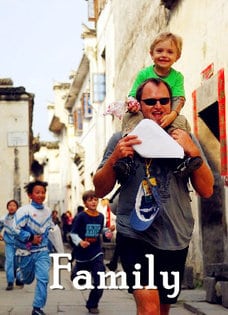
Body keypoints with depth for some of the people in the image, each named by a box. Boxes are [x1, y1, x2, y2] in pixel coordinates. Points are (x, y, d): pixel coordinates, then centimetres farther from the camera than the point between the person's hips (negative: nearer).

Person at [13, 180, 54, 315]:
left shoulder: (48, 212, 4)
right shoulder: (24, 210, -15)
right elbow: (17, 229, -20)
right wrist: (31, 238, -22)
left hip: (42, 251, 3)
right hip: (27, 252, -3)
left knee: (43, 278, -13)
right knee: (28, 280, 15)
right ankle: (20, 272, 51)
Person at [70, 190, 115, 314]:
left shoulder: (101, 216, 0)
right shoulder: (81, 216, -14)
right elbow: (73, 233, -12)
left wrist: (108, 230, -2)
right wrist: (79, 242, -30)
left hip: (96, 253, 2)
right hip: (82, 254, -2)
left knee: (99, 282, -7)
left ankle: (92, 305, 12)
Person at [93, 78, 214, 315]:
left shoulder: (185, 140, 7)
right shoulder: (122, 140, 3)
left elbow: (206, 191, 0)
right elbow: (100, 190, 2)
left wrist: (193, 152, -15)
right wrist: (114, 159, -15)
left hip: (176, 240, 3)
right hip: (135, 235, -3)